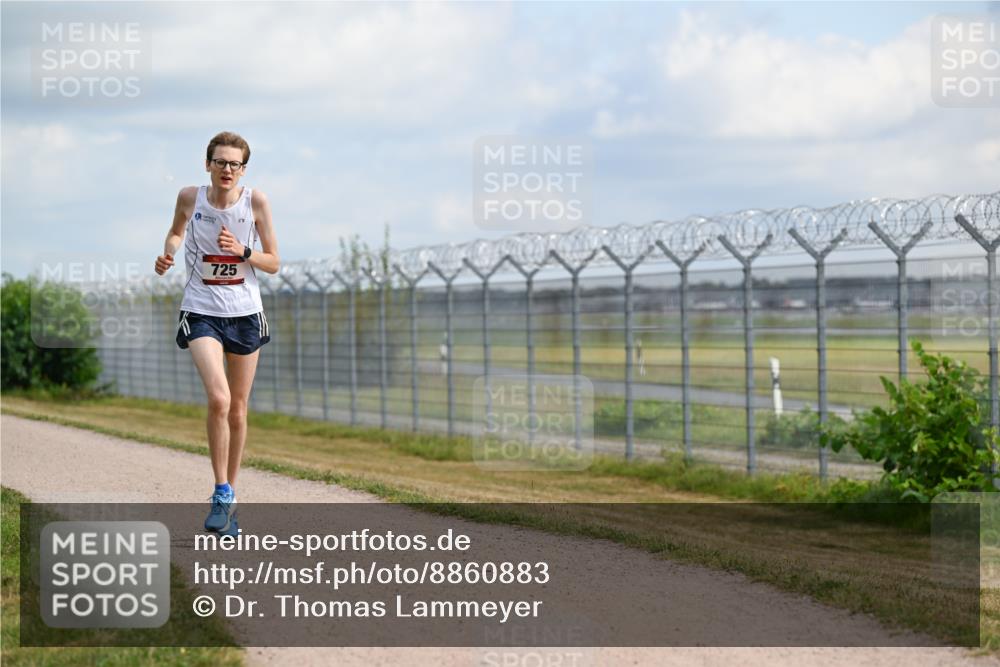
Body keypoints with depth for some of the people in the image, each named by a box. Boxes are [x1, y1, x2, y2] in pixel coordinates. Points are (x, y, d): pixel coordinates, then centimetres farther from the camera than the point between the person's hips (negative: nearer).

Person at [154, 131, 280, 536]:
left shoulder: (256, 202, -6)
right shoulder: (190, 198, -5)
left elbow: (273, 263, -1)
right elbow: (176, 232, 17)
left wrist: (243, 251, -19)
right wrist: (169, 253, -4)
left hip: (245, 313, 2)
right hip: (201, 313, -2)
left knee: (237, 409, 10)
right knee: (218, 399, -21)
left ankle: (230, 493, 27)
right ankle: (222, 494, -9)